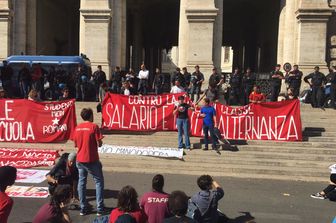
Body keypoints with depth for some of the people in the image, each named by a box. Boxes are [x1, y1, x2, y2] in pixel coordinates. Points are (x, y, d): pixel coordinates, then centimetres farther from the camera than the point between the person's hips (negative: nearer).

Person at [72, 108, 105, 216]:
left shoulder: (77, 127, 5)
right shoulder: (94, 126, -11)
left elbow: (75, 144, 12)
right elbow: (100, 144, -12)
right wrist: (99, 141, 9)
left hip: (80, 159, 5)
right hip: (92, 160, -5)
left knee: (82, 182, 13)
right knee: (99, 182, 8)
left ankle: (83, 208, 17)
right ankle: (100, 208, 7)